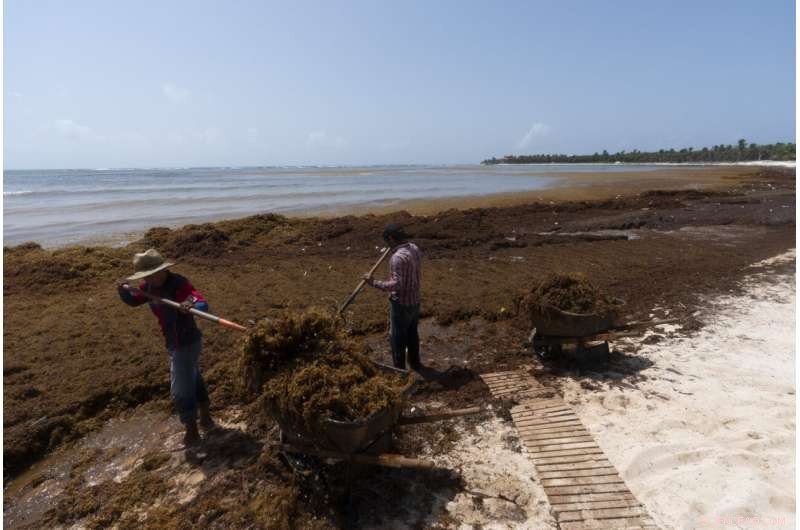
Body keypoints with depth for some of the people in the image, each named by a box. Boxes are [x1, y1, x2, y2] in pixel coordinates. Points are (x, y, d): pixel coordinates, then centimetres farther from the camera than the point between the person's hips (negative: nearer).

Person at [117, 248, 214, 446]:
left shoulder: (179, 284, -27)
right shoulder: (149, 287, -2)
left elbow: (203, 304, -38)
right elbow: (133, 300, 14)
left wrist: (191, 306, -60)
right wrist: (124, 290, -7)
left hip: (186, 344, -9)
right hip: (176, 344, 9)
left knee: (181, 391, 2)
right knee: (194, 380, 25)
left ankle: (192, 433, 20)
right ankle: (206, 419, 46)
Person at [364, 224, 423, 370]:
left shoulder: (397, 257, -26)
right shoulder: (415, 249, 0)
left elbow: (396, 284, -31)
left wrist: (374, 283, -28)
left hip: (401, 303, -8)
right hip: (415, 300, 8)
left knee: (397, 337, 8)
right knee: (412, 333, 24)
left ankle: (399, 369, 20)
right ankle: (414, 362, 40)